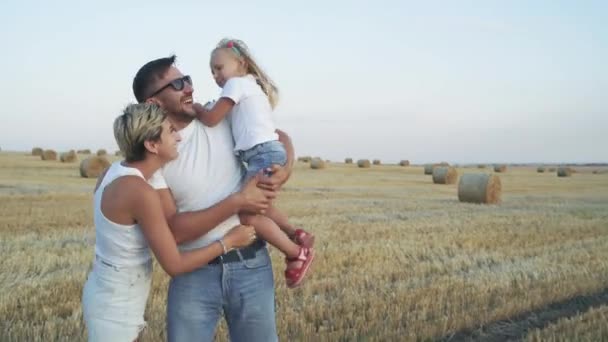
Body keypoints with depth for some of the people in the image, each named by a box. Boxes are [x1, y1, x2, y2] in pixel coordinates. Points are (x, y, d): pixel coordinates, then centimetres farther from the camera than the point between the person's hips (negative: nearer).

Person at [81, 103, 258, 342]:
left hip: (108, 295, 8)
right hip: (115, 309, -8)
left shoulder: (114, 171, -1)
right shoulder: (141, 192, -26)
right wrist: (229, 241, -11)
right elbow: (174, 265, -21)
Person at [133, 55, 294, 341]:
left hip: (251, 266, 2)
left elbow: (279, 137, 13)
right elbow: (173, 230, -14)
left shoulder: (221, 118, 0)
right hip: (193, 273, -2)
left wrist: (285, 171, -9)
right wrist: (237, 202, -19)